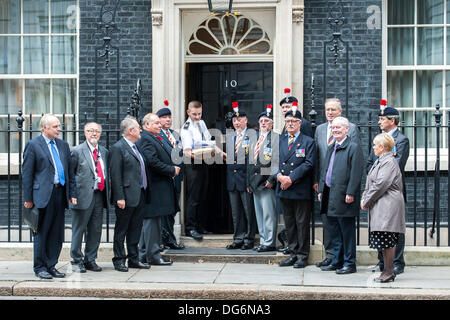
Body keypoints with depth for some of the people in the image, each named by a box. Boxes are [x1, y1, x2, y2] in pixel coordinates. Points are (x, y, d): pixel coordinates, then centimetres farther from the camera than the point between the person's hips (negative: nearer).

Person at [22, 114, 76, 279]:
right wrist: (28, 198, -8)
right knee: (41, 233, 1)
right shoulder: (33, 145, -2)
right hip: (43, 195, -5)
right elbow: (27, 174, -4)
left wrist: (72, 194, 9)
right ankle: (39, 267, 11)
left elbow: (69, 171, 17)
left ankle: (51, 266, 17)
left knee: (57, 234, 8)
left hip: (60, 193, 5)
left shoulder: (63, 145, 14)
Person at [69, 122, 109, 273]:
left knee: (95, 230, 10)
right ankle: (77, 261, 12)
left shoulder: (104, 151, 15)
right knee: (78, 229, 2)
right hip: (84, 196, -5)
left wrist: (108, 193, 12)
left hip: (99, 195, 5)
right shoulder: (77, 151, -3)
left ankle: (90, 259, 21)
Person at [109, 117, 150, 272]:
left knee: (135, 229, 13)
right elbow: (115, 175, -15)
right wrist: (119, 197, -19)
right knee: (121, 229, 2)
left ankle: (134, 259, 21)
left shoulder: (135, 147, 16)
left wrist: (145, 193, 15)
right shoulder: (118, 148, -10)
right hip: (127, 197, -8)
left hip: (140, 196, 8)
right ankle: (119, 260, 9)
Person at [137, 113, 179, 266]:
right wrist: (172, 170, -14)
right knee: (152, 221, -6)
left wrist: (172, 169, 10)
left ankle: (144, 254, 21)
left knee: (149, 222, 14)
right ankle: (153, 256, -1)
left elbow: (163, 159, 26)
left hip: (159, 185, 11)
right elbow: (152, 162, -23)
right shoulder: (146, 140, -14)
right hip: (154, 187, -11)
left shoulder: (154, 139, 20)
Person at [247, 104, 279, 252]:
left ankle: (269, 243, -2)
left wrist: (272, 179, -18)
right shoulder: (256, 139, 19)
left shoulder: (276, 137, -5)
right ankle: (263, 241, 17)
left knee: (269, 213, -7)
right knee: (259, 214, 11)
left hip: (267, 182, -8)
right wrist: (249, 182, 15)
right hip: (255, 182, 8)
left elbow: (277, 161, -12)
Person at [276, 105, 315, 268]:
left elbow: (308, 164, -9)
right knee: (289, 223, 10)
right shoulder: (280, 141, 14)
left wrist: (291, 178, -16)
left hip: (301, 190, -4)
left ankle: (302, 255, 8)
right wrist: (279, 175, -10)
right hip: (284, 189, 5)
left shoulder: (308, 141, 0)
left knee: (302, 223, 0)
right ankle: (293, 253, 18)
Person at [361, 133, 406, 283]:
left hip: (388, 206, -10)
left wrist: (367, 201, -11)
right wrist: (364, 198, 6)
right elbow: (370, 183, 22)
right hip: (380, 207, 10)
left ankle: (389, 272, -3)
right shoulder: (380, 161, 21)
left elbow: (380, 185, -19)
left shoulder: (389, 162, -11)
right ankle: (387, 269, 16)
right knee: (384, 241, 11)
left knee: (387, 240, -8)